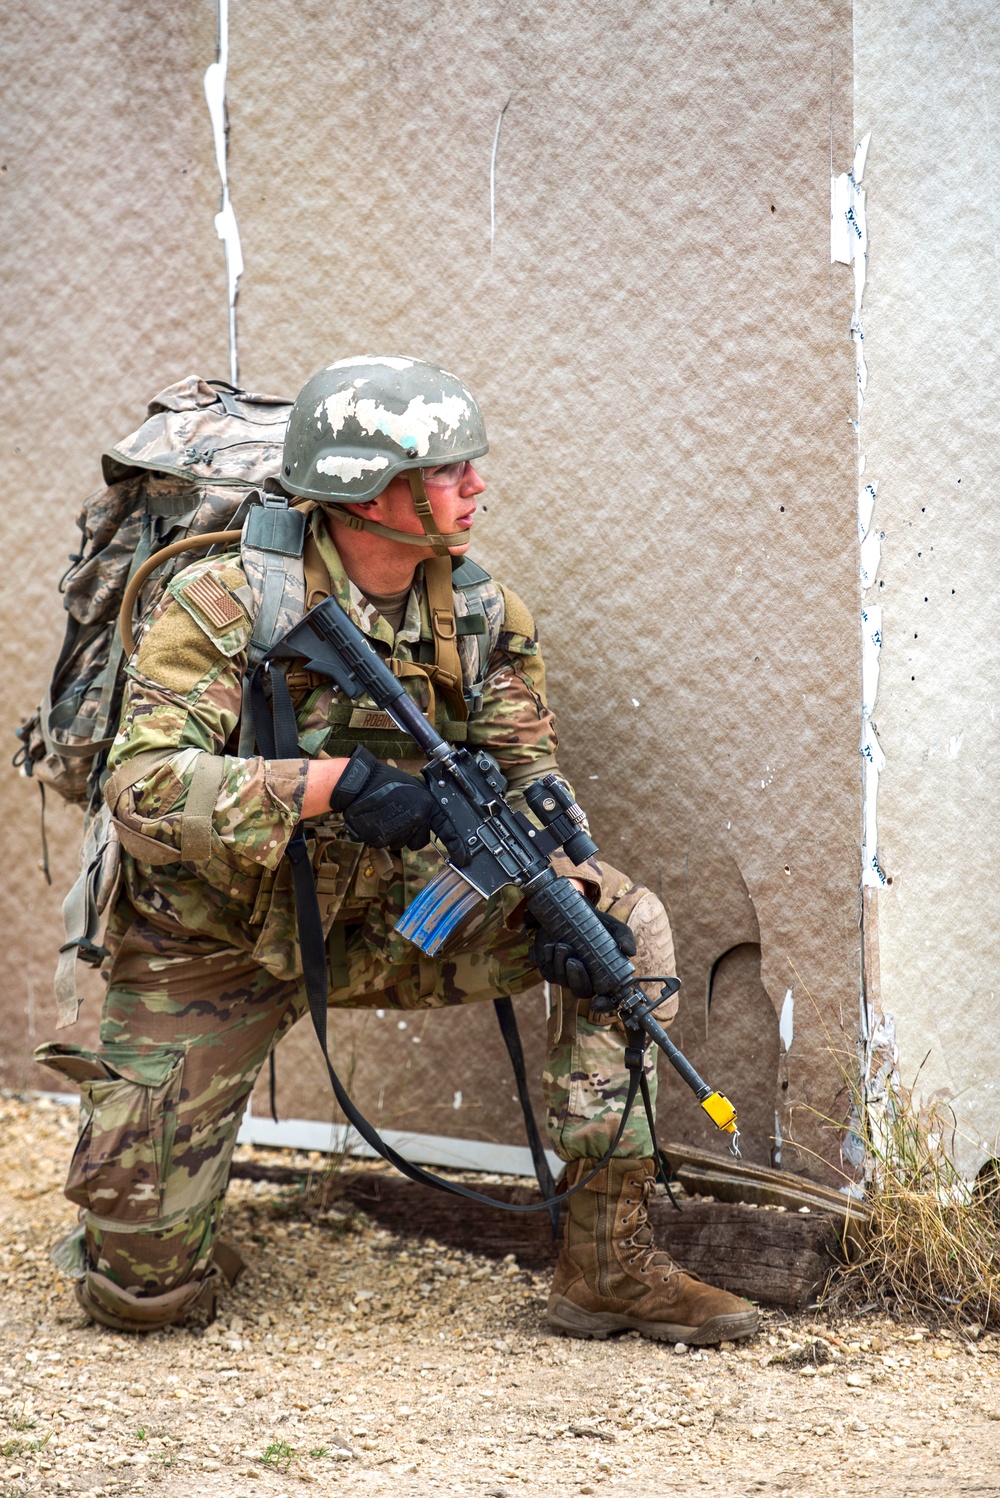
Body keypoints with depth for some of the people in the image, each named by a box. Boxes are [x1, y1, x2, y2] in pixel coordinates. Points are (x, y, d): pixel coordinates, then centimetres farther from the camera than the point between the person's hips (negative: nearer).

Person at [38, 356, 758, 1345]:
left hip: (375, 923, 4)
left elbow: (526, 782, -1)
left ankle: (608, 1264, -14)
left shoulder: (477, 614, -5)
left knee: (625, 922, -17)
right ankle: (127, 1141, 29)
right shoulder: (225, 604, -21)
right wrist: (330, 783, -40)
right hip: (211, 949, -4)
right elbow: (143, 788, -30)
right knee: (142, 1288, -9)